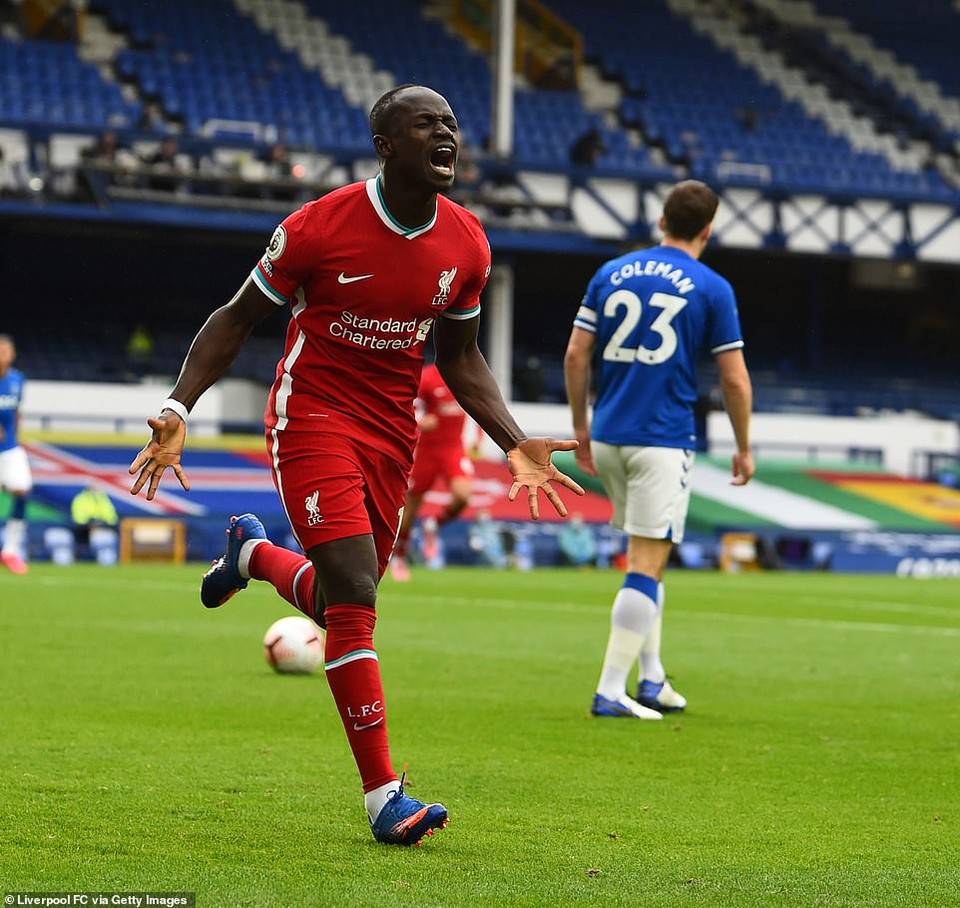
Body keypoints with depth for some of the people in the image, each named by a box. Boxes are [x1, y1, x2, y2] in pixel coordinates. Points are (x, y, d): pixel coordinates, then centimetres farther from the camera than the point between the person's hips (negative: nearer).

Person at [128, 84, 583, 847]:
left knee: (345, 604, 11)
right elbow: (238, 319, -5)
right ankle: (383, 795, -12)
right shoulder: (319, 227, -15)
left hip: (393, 434, 6)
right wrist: (178, 409, -16)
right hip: (314, 418, -5)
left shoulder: (466, 245, -1)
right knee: (354, 597, -17)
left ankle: (254, 552, 45)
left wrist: (515, 443, 2)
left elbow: (459, 356, 13)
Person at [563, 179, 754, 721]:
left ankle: (652, 678, 19)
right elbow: (735, 378, -2)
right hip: (664, 442, -5)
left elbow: (576, 356, 7)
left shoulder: (611, 274, 9)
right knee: (647, 565, -5)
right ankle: (611, 691, -11)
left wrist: (581, 426, 16)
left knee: (647, 557, 19)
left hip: (607, 437, 5)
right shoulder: (712, 289, -2)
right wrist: (744, 449, 9)